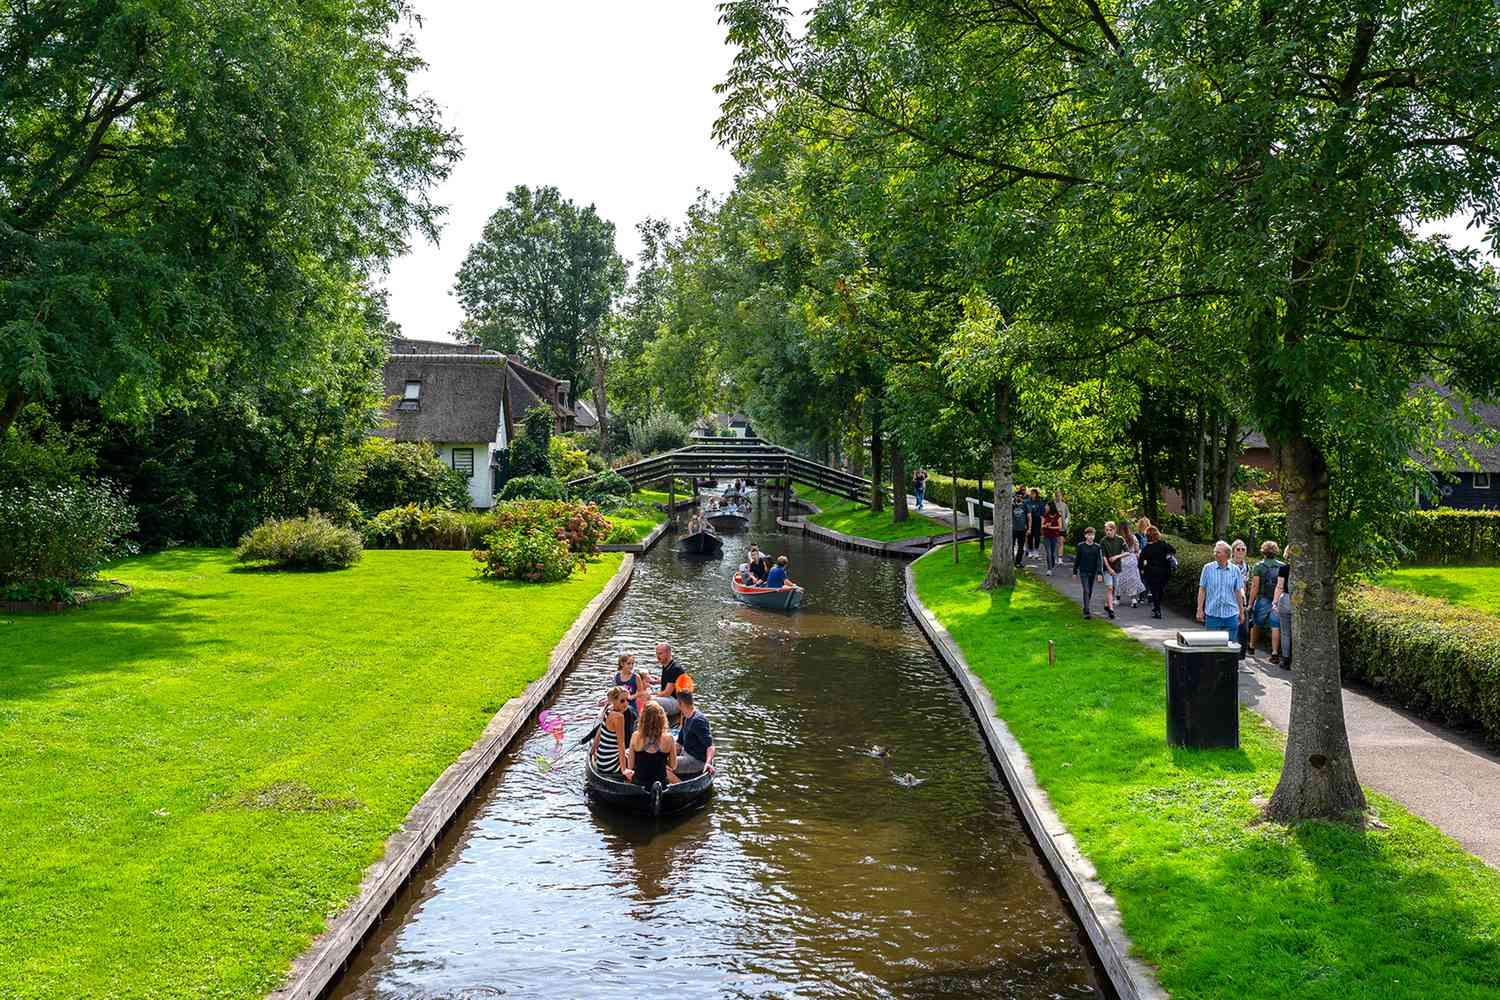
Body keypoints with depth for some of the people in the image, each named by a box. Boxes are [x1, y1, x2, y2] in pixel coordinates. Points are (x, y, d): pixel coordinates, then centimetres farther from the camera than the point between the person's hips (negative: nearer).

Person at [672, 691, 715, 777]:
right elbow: (679, 743, 19)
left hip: (697, 760, -11)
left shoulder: (698, 720, -22)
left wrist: (708, 763, -42)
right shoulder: (686, 718, 10)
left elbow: (710, 745, -28)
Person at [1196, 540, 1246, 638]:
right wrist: (1200, 609, -1)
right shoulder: (1208, 568, -1)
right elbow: (1202, 589, 3)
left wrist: (1241, 612, 11)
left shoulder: (1235, 570, 2)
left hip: (1231, 614, 1)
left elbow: (1238, 592, 9)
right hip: (1212, 614, -1)